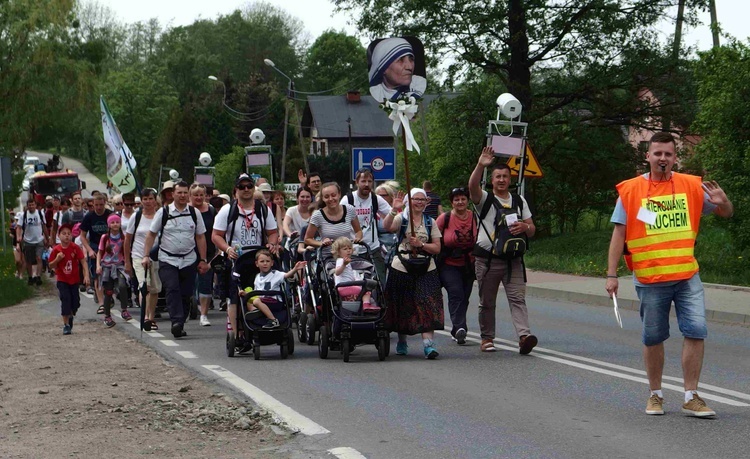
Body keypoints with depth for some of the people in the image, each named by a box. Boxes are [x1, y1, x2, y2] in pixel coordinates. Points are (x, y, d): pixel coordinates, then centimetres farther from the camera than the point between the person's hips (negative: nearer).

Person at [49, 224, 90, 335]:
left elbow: (83, 261, -12)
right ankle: (66, 325, -3)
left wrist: (86, 275, -22)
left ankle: (71, 316, 38)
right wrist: (57, 259, -22)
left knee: (75, 302, 6)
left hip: (74, 280, 1)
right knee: (65, 300, -12)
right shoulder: (56, 250, -8)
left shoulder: (75, 248, -9)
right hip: (62, 280, -1)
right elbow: (51, 265, -1)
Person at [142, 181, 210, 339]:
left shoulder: (194, 213, 6)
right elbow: (151, 234, 4)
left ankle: (179, 325, 12)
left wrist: (203, 260, 5)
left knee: (186, 294, 2)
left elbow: (200, 237, 9)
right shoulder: (163, 212, 1)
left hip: (189, 260, 2)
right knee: (172, 290, -18)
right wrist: (146, 256, -3)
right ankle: (177, 321, -28)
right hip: (167, 259, -2)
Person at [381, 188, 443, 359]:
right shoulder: (401, 218, 3)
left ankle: (428, 343, -19)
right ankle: (402, 342, 25)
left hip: (426, 270, 1)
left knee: (427, 306, -13)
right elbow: (387, 226, -19)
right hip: (402, 268, -1)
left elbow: (437, 248, 6)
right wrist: (394, 210, -34)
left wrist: (421, 244, -10)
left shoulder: (430, 222, 11)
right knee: (402, 306, 7)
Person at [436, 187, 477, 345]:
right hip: (448, 265, -3)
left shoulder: (475, 218, 1)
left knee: (464, 297, 8)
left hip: (469, 265, 3)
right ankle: (459, 327, -30)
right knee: (456, 293, -20)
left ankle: (458, 331, 21)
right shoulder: (444, 218, -6)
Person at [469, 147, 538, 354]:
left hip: (513, 259, 2)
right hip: (487, 259, -2)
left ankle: (524, 336, -23)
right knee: (487, 302, 6)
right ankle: (487, 338, 16)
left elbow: (532, 230, 15)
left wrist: (524, 227, -10)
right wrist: (481, 165, -34)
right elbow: (472, 187, -19)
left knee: (517, 298, -12)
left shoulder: (519, 201, 16)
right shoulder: (485, 199, 4)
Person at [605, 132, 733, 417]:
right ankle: (655, 395, 23)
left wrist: (722, 202, -13)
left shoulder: (692, 186, 4)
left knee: (696, 331, -7)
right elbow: (619, 234, 0)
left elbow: (726, 213, 12)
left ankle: (691, 397, 1)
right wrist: (611, 274, -4)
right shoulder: (631, 190, -1)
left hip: (687, 276, 1)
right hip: (649, 279, -1)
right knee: (653, 337, 7)